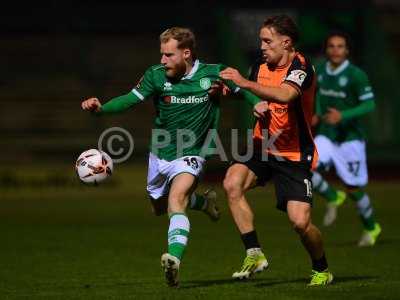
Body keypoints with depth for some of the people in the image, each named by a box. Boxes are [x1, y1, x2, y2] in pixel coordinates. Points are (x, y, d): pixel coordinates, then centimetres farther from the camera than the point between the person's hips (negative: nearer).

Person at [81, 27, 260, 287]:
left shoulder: (214, 74, -11)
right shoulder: (156, 76, -10)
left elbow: (243, 90, 3)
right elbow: (130, 99, -12)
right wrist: (101, 107, -29)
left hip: (190, 155, -5)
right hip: (160, 154, 5)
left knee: (176, 200, -30)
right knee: (160, 207, 22)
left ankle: (174, 259, -46)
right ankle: (204, 202, 50)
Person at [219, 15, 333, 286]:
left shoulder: (301, 67, -16)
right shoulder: (261, 67, 6)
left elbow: (285, 95, -38)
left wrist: (246, 83, -41)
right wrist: (259, 105, 1)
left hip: (295, 154, -6)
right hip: (263, 146, 6)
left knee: (300, 221, -14)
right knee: (232, 183, -22)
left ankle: (322, 271, 15)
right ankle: (254, 254, -13)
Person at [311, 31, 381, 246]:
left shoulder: (356, 75, -13)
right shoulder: (320, 72, 3)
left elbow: (369, 104, -15)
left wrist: (343, 116, -27)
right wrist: (317, 114, 5)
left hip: (350, 138, -4)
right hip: (326, 136, 4)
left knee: (353, 189, 2)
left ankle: (371, 228, 29)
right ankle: (333, 198, 10)